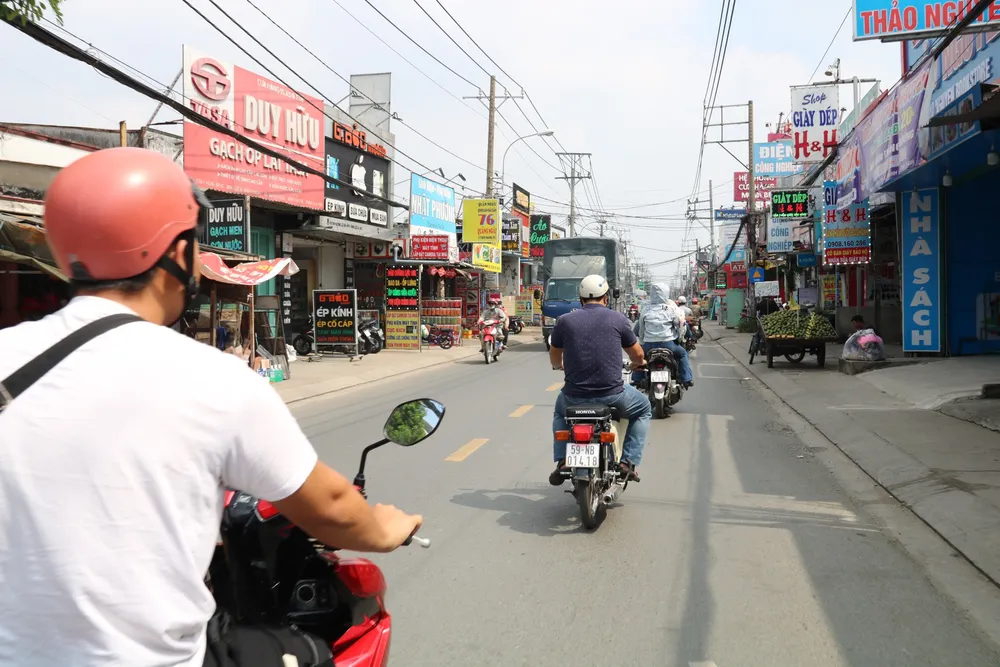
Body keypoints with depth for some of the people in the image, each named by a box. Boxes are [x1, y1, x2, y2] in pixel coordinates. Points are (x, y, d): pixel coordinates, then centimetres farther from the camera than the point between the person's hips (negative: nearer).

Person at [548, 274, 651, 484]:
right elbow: (637, 355, 12)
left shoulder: (564, 321, 2)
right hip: (611, 394, -1)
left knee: (560, 411, 36)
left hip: (575, 395, 2)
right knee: (643, 409, 28)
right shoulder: (618, 319, 0)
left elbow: (554, 359, 17)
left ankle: (562, 462, 19)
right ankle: (628, 462, 15)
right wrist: (638, 363, 37)